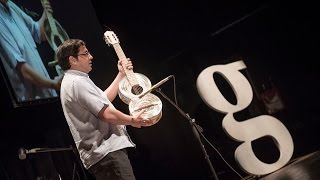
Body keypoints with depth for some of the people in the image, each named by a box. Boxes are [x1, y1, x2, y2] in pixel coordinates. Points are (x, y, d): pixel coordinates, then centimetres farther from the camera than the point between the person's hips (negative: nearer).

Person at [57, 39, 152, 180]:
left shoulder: (72, 81, 19)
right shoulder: (78, 82, -16)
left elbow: (104, 99, 26)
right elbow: (108, 115, -19)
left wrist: (121, 75, 29)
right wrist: (132, 120, -2)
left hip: (101, 153, 11)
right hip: (107, 152, -11)